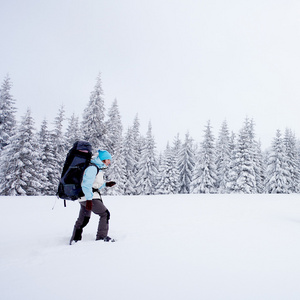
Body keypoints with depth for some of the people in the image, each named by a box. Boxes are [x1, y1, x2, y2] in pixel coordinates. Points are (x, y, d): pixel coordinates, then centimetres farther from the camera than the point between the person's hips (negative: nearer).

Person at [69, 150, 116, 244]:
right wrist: (89, 199, -27)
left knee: (83, 219, 19)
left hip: (86, 197, 11)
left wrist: (106, 184, 14)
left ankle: (75, 239, 29)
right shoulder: (92, 168, -16)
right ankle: (101, 237, 0)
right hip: (88, 197, -11)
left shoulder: (98, 168, 16)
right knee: (105, 214, -6)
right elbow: (87, 184, -23)